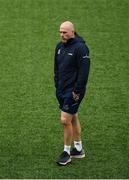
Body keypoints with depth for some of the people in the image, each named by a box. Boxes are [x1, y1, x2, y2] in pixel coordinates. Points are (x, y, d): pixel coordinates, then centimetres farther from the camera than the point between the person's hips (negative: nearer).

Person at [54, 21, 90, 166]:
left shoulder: (80, 48, -16)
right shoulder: (59, 46, 8)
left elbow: (84, 72, -19)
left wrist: (77, 91, -19)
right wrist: (57, 86, 11)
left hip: (73, 91, -8)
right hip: (61, 90, 8)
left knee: (65, 120, -8)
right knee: (73, 118, 15)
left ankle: (67, 152, 4)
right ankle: (78, 149, 26)